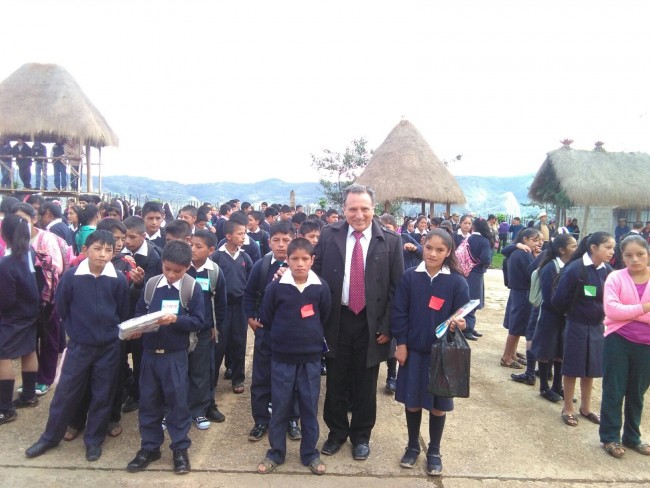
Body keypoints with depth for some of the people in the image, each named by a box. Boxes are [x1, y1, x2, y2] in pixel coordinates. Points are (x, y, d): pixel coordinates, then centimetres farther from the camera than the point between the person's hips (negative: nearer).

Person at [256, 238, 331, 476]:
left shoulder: (321, 288, -6)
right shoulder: (276, 287, -10)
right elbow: (266, 318, 2)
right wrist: (283, 336, 8)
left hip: (311, 357, 1)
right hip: (282, 357, -1)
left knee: (310, 407, 11)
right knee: (280, 406, 10)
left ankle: (310, 453, 27)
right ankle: (275, 453, 27)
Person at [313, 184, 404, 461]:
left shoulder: (390, 241, -4)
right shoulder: (328, 235, -1)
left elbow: (397, 288, -3)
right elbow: (317, 275, 1)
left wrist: (386, 326, -6)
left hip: (371, 323, -1)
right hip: (336, 320, 1)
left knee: (365, 385, 13)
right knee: (336, 382, 14)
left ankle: (361, 436, 33)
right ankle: (336, 432, 35)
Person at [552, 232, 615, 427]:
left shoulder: (607, 270, -3)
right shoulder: (575, 269, -19)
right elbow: (558, 300, -15)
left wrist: (602, 313, -5)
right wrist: (572, 312, -1)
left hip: (597, 327, 5)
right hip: (577, 326, -5)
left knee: (591, 369, 17)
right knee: (572, 369, 8)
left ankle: (585, 408, 34)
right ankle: (568, 409, 25)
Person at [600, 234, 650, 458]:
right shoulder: (615, 277, -6)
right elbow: (611, 310, -17)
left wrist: (627, 312, -17)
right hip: (618, 341, -2)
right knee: (613, 391, 6)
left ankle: (632, 437, 32)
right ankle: (610, 437, 19)